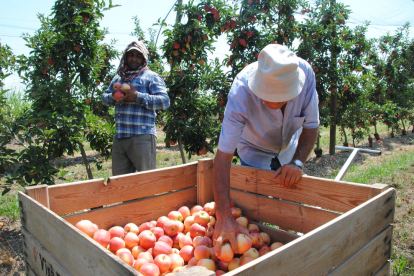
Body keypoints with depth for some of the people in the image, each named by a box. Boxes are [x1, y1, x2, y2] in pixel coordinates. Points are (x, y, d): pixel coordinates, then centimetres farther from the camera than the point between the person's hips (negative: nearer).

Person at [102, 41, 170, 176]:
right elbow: (104, 97, 24)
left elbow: (165, 101, -8)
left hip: (142, 136, -6)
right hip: (119, 137, 6)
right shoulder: (118, 78, 23)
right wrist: (113, 96, 0)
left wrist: (138, 97, -16)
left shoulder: (151, 76, 4)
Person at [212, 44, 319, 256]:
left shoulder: (305, 73, -31)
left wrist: (297, 162, -31)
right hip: (254, 152, -2)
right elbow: (223, 155, -41)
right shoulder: (240, 92, -39)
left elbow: (311, 125, -16)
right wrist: (224, 217, -48)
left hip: (290, 149, 3)